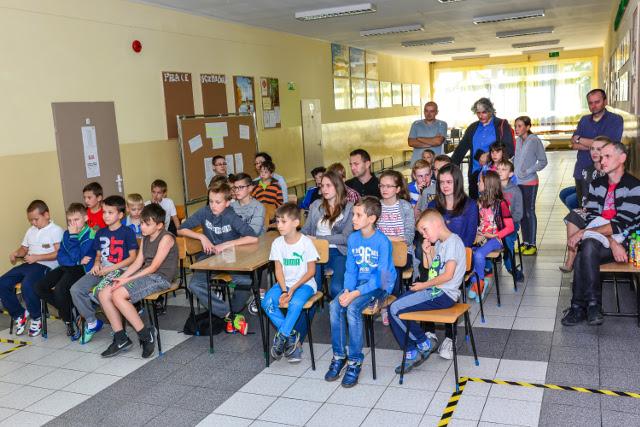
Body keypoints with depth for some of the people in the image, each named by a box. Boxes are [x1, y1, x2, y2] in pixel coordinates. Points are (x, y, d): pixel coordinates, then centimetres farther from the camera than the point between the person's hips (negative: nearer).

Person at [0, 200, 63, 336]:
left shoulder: (56, 230, -3)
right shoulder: (31, 231, 22)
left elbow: (58, 254, -12)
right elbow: (24, 248, 27)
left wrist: (37, 257, -18)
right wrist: (16, 253, 3)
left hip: (46, 266, -8)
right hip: (28, 264, 8)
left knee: (27, 285, -34)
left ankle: (36, 317, -10)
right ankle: (19, 314, 6)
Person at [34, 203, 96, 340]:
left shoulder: (90, 235, -9)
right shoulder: (67, 233, 11)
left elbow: (76, 256, -18)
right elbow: (60, 257, 5)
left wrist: (73, 235, -16)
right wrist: (78, 261, -11)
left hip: (80, 269, -8)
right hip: (66, 267, 8)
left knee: (59, 289, -31)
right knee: (39, 287, -7)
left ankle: (69, 320, -6)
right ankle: (69, 310, 3)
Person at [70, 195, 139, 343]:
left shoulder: (127, 232, -4)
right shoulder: (100, 233, 16)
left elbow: (132, 257, -7)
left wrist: (111, 268, -13)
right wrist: (97, 263, -1)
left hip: (119, 270, -7)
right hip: (101, 269, 7)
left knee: (100, 291, -31)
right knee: (76, 289, -13)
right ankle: (92, 322, 3)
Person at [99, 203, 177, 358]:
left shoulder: (166, 238, -10)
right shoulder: (145, 238, 17)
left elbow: (154, 267, -14)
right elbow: (138, 262, 13)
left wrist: (128, 280, -15)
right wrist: (122, 278, -3)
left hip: (160, 277, -9)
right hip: (145, 275, 9)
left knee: (118, 295, -26)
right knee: (104, 294, -5)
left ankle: (145, 334, -15)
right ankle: (121, 339, -1)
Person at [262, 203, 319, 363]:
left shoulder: (306, 242, -10)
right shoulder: (277, 243, 2)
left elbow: (311, 271, -8)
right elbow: (279, 270, 1)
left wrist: (293, 288, -16)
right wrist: (284, 290, -15)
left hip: (304, 284, -4)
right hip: (284, 283, 4)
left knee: (296, 303, -35)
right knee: (267, 302, -22)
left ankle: (282, 337, -20)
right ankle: (292, 336, -13)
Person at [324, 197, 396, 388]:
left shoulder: (382, 241, -16)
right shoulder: (353, 238, 3)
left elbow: (380, 277, -19)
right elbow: (351, 270, 7)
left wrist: (355, 294, -24)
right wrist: (346, 290, -11)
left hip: (379, 286, -6)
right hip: (358, 283, 6)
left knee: (352, 308, -30)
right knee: (335, 306, -19)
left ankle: (355, 362, -16)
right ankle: (339, 356, -5)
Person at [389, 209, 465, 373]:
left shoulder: (453, 241, -12)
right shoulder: (438, 244, 17)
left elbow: (448, 275, -20)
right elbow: (427, 267, 27)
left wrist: (424, 285, -11)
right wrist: (427, 252, 9)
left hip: (444, 294, -10)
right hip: (434, 290, 10)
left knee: (396, 309, -16)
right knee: (393, 308, -1)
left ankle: (425, 343, 3)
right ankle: (412, 353, 1)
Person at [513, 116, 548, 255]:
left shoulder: (534, 140, -9)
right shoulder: (517, 141, 8)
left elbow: (543, 161, -7)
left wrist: (528, 171, -14)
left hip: (530, 182, -6)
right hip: (517, 182, 6)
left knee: (530, 212, -1)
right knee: (521, 213, 11)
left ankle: (532, 245, 7)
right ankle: (525, 242, 21)